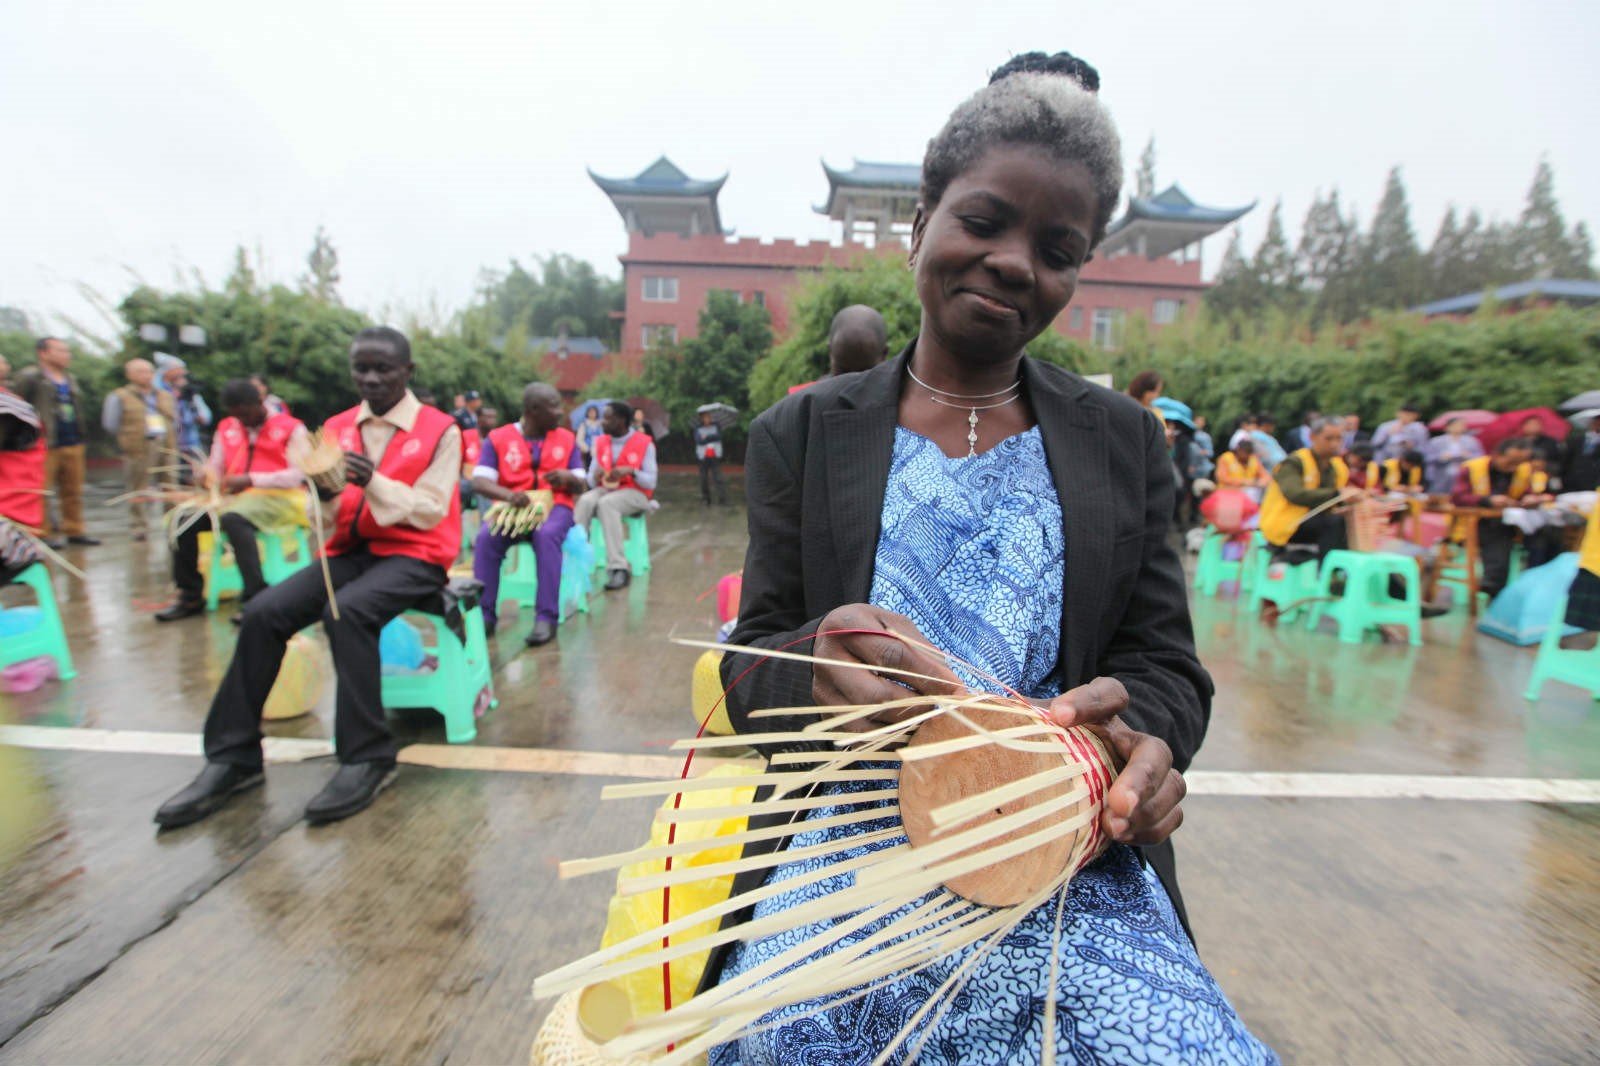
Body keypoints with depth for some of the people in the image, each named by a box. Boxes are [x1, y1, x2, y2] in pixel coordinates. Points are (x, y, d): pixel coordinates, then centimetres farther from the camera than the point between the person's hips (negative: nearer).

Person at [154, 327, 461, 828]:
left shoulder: (441, 431, -4)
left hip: (414, 555, -5)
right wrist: (324, 494, -15)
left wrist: (373, 481, -24)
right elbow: (322, 521, 8)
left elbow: (430, 512, -10)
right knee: (263, 612, -17)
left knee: (346, 611, -32)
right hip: (348, 551, 5)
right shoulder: (336, 428, 10)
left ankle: (367, 758, -21)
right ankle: (233, 758, -3)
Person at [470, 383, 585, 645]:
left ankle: (546, 617, -32)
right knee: (486, 536, -31)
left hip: (554, 506, 0)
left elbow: (580, 487, 9)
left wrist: (568, 478, -17)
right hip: (512, 508, 1)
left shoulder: (567, 438, 9)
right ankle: (485, 615, -19)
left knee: (547, 535, -35)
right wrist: (508, 495, -28)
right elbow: (479, 482, -7)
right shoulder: (498, 438, 2)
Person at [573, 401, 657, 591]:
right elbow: (591, 481, 6)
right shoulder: (601, 442, 8)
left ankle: (619, 568, -36)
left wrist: (631, 471, -26)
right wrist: (596, 475, -18)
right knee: (585, 500, -30)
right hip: (605, 489, 4)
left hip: (634, 493, -4)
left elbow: (651, 482, -9)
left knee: (606, 503, -36)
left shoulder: (644, 443, -5)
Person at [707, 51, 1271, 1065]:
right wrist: (821, 662, -22)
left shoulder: (1126, 440, 9)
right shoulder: (803, 434, 4)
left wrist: (1139, 733, -17)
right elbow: (751, 666, 2)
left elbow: (1166, 664, 7)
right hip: (856, 832, -1)